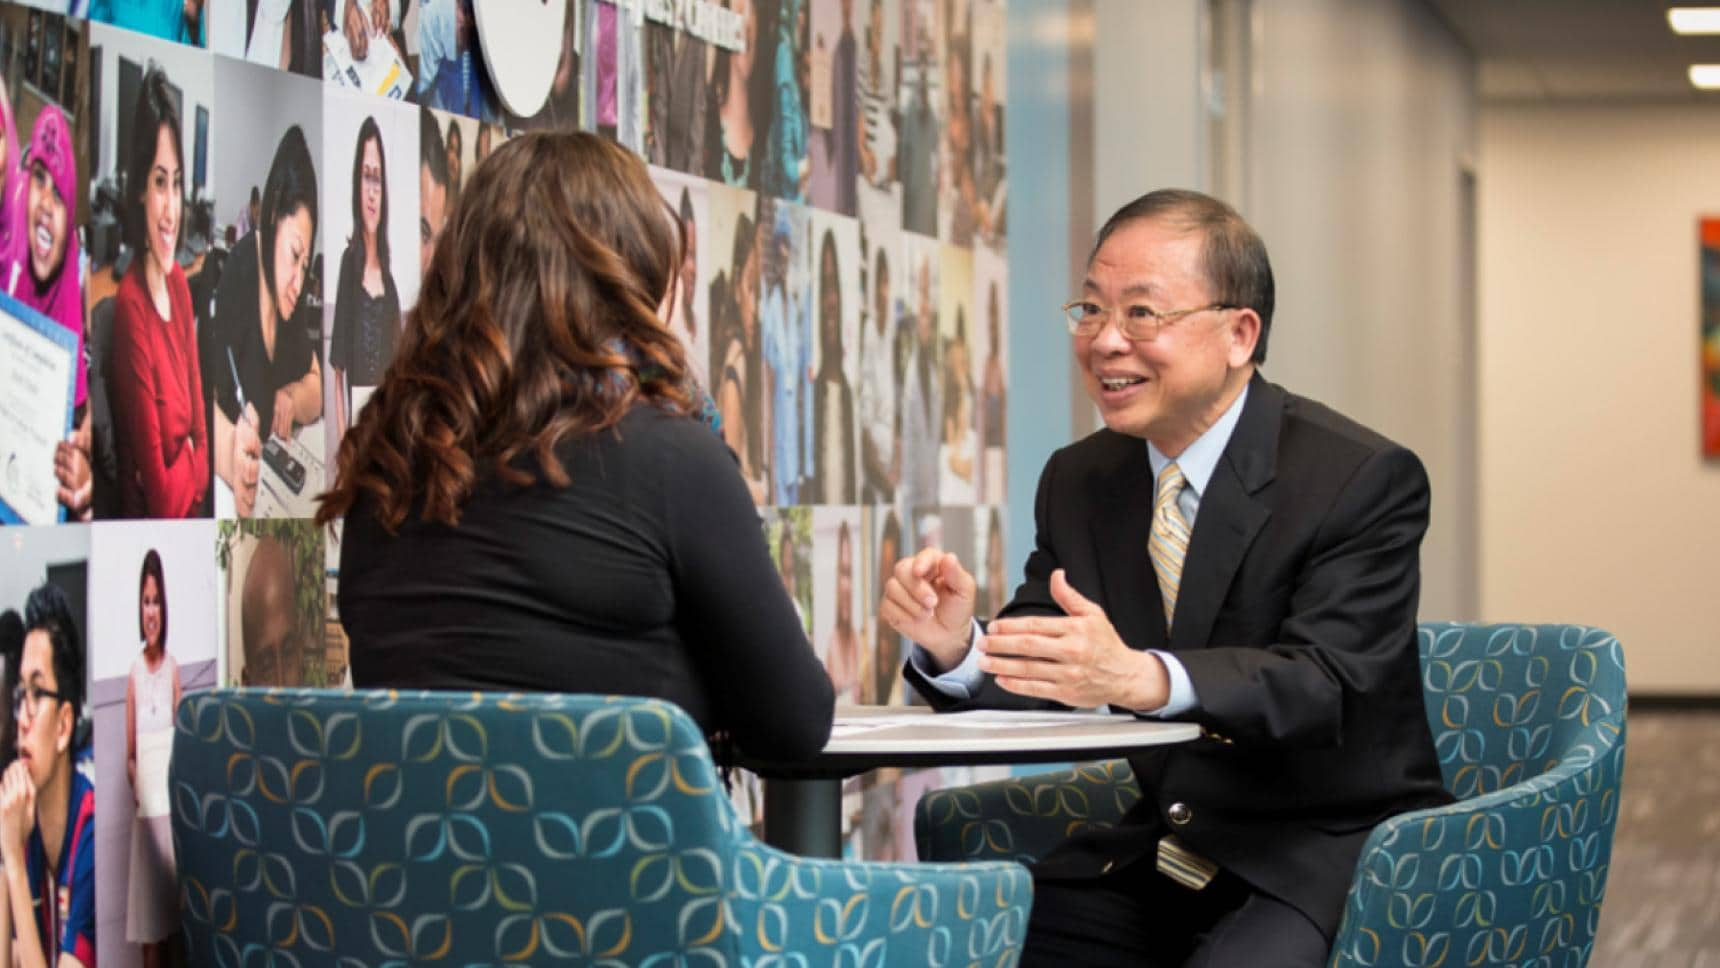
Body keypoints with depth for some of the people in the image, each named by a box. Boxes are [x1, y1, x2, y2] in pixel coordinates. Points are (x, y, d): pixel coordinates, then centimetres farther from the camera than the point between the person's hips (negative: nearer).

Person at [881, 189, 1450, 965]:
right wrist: (956, 645, -20)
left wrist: (1141, 677, -41)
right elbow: (1034, 668, 5)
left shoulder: (1366, 480, -12)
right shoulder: (1078, 480, 8)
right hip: (1161, 855, 5)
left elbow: (1325, 683, -24)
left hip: (1328, 856, -5)